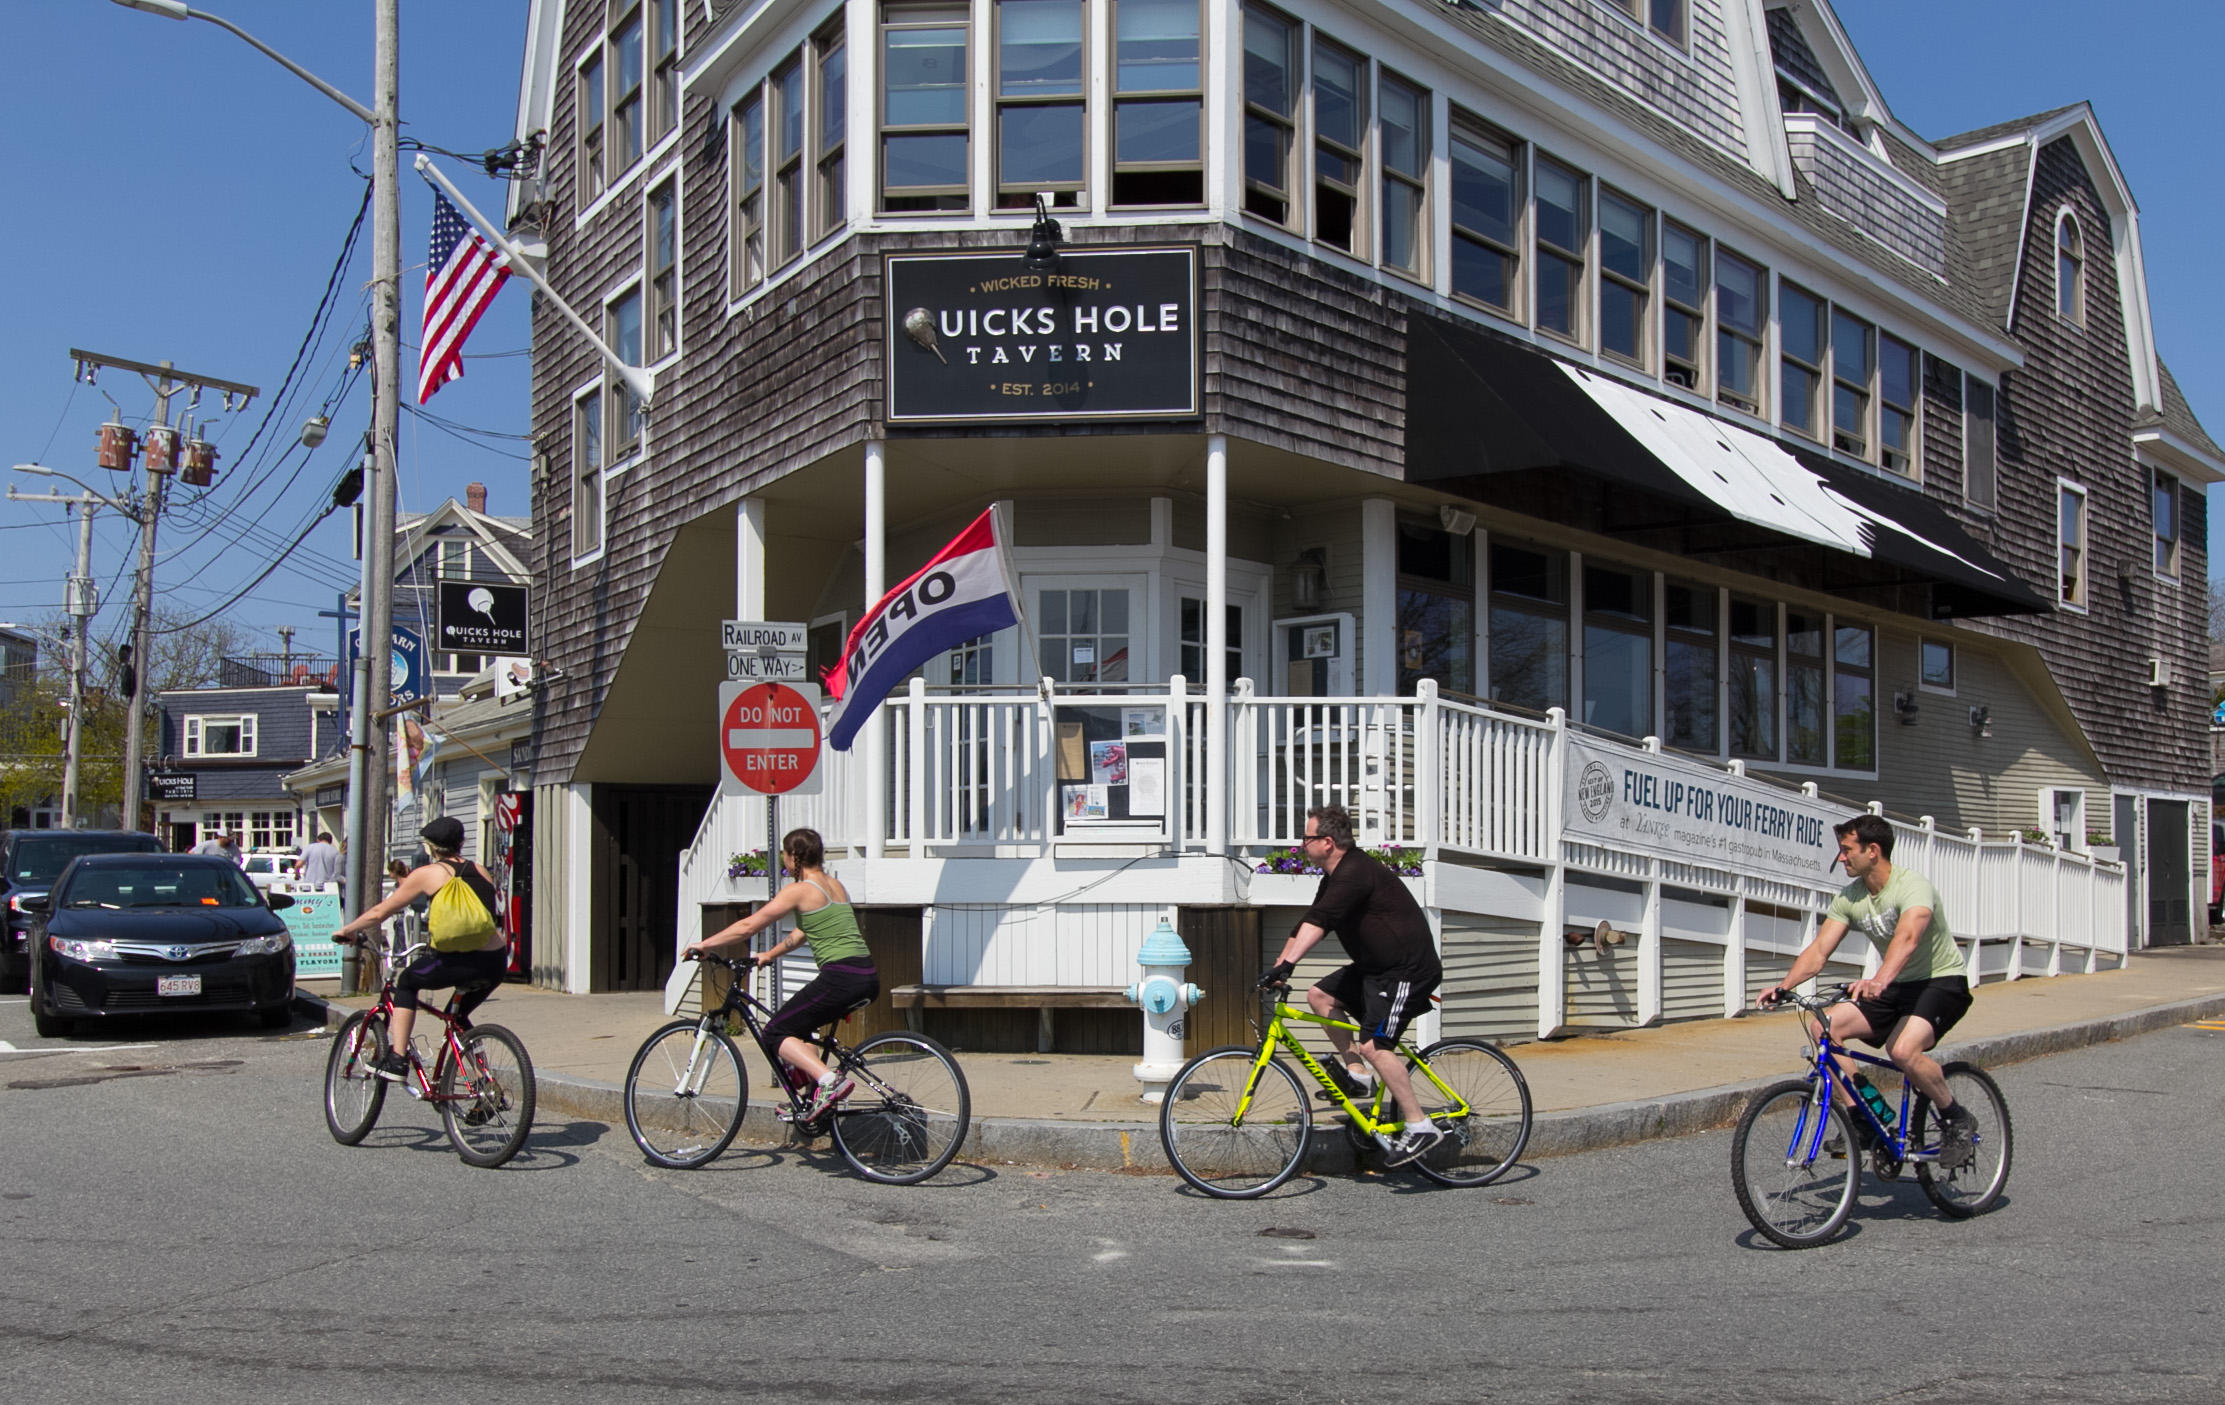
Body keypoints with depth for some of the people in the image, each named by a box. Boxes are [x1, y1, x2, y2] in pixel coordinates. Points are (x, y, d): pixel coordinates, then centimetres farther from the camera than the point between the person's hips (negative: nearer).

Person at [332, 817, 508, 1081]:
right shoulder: (480, 871, 19)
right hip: (496, 963, 5)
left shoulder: (428, 874, 5)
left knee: (406, 981, 22)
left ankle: (397, 1058, 12)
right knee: (458, 1016, 27)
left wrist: (347, 930, 26)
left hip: (459, 963, -5)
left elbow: (380, 912, 9)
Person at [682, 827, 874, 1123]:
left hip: (840, 977, -9)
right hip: (868, 978, 9)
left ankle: (830, 1080, -17)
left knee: (775, 1033, 1)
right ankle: (814, 1100, 16)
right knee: (797, 1026, 27)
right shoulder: (835, 884, 19)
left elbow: (748, 926, -3)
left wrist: (703, 945, 6)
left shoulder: (799, 890, -5)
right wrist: (771, 954, 32)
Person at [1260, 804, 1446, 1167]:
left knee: (1374, 1045, -18)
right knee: (1320, 995, 5)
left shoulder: (1355, 872, -21)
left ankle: (1420, 1126, -12)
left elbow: (1318, 921, -33)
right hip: (1375, 967, 10)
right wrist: (1277, 967, 11)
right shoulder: (1335, 877, 13)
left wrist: (1286, 963, -42)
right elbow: (1308, 923, 17)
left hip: (1409, 970, -10)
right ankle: (1357, 1073, 9)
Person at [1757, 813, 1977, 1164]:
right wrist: (1784, 986, -23)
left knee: (1902, 1049, -34)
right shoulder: (1850, 897, 0)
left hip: (1941, 982, -7)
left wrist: (1879, 980, -60)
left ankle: (1957, 1119, -7)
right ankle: (1862, 1122, -6)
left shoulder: (1912, 886, -23)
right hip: (1896, 987, 7)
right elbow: (1819, 950, -5)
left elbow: (1908, 937, -42)